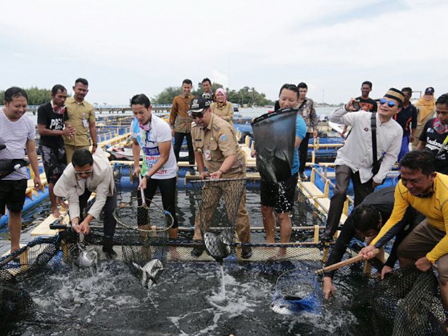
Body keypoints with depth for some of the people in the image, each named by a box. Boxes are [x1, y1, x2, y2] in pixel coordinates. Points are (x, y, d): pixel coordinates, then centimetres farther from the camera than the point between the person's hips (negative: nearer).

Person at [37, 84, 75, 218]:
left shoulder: (64, 109, 4)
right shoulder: (43, 109, -13)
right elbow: (41, 130, -17)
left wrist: (69, 129, -8)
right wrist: (62, 132, -19)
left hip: (60, 146, 5)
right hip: (47, 147, -5)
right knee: (53, 177, -6)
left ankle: (60, 201, 25)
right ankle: (54, 208, 6)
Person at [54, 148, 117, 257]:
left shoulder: (104, 169, -46)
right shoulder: (68, 175, -38)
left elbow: (100, 199, -40)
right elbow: (73, 202, -29)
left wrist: (87, 221, -49)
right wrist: (75, 222, -45)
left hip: (104, 183, -2)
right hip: (81, 186, 2)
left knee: (111, 210, -18)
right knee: (75, 211, -12)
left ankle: (107, 245, 0)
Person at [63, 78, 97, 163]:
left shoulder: (89, 107, 7)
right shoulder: (64, 103, 1)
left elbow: (92, 127, 9)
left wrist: (94, 145, 7)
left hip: (83, 144, 1)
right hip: (67, 143, -1)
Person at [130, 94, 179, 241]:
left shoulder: (161, 126, -24)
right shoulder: (135, 123, -6)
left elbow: (164, 157, -22)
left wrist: (147, 177, -25)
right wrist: (136, 165, 6)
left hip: (166, 174, -5)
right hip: (147, 172, 6)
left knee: (169, 212, 1)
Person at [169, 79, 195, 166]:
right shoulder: (177, 99, 4)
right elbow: (173, 114, 7)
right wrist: (172, 127, 5)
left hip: (191, 128, 0)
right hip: (179, 128, 0)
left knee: (191, 148, 8)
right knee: (176, 147, 6)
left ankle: (191, 165, 20)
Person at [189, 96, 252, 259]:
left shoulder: (222, 128, -26)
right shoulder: (195, 128, -2)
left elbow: (231, 155, -32)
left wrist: (220, 171, -47)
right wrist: (201, 171, 13)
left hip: (232, 172, -6)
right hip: (212, 174, 6)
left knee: (238, 211, -1)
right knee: (204, 207, 7)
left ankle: (245, 244, 18)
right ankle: (199, 241, 22)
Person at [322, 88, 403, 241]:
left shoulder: (397, 130, -9)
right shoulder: (362, 117, -17)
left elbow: (391, 156, -2)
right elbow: (333, 119, -17)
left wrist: (379, 177, -6)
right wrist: (346, 109, -36)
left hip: (366, 170, 3)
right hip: (346, 161, -3)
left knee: (363, 204, 11)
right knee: (340, 192, -26)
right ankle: (329, 230, -15)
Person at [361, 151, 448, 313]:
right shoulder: (403, 187, -24)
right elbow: (395, 220, -17)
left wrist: (429, 259, -19)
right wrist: (373, 246, -27)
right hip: (433, 225, 6)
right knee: (404, 251, 6)